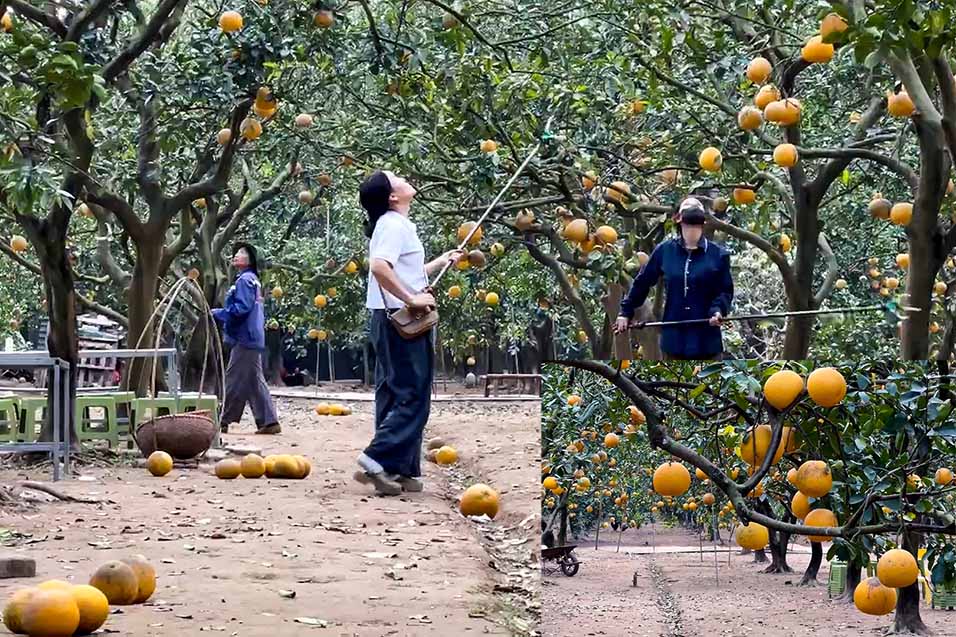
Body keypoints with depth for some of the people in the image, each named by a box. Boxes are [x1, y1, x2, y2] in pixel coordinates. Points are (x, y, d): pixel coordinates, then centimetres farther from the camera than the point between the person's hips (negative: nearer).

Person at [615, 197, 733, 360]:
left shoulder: (718, 254, -3)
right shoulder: (664, 250, 1)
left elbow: (726, 290, 2)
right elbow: (642, 282, 10)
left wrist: (718, 310, -17)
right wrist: (626, 312, 10)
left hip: (706, 339, -1)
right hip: (674, 337, 1)